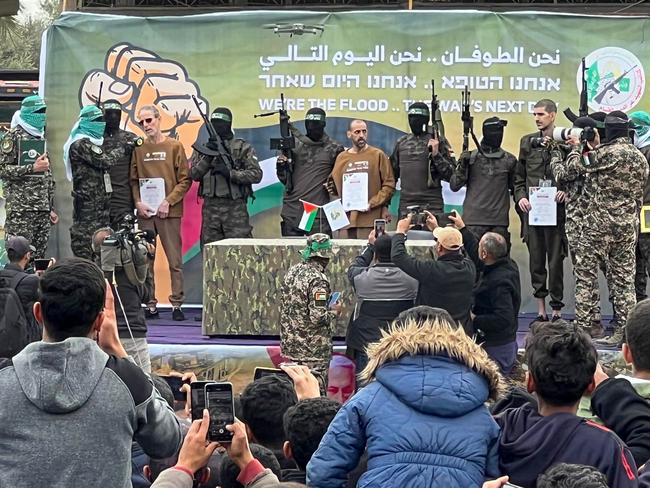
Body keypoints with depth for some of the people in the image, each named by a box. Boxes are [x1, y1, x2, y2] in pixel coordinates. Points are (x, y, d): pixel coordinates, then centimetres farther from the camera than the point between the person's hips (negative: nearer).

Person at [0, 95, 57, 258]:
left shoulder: (41, 137, 19)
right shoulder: (13, 136, -3)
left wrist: (51, 208, 19)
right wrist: (33, 168, -20)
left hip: (43, 209, 7)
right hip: (21, 209, -7)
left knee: (39, 255, 5)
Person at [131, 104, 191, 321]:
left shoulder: (174, 146, 2)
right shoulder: (138, 149, 8)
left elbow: (185, 180, -1)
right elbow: (133, 180, 9)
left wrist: (168, 201, -10)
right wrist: (138, 202, -6)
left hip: (169, 212, -2)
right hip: (145, 212, 2)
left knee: (175, 260, 0)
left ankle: (177, 304, 5)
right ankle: (150, 305, 10)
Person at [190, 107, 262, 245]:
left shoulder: (243, 148, 2)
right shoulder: (204, 148, 13)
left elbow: (256, 175, -6)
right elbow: (194, 175, 2)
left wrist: (230, 173, -17)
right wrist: (208, 156, -12)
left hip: (235, 208, -3)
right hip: (210, 208, 3)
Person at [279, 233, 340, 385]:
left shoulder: (292, 271, 4)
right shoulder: (318, 279, -21)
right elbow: (317, 317, -25)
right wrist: (334, 311, -6)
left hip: (290, 343, 8)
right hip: (313, 350, -8)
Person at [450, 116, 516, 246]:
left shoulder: (509, 160, 9)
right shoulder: (471, 157, 5)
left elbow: (514, 187, 17)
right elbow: (454, 186, 3)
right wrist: (462, 166, -10)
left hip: (499, 221, 2)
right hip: (474, 220, -1)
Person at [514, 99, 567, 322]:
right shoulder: (528, 142, 12)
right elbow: (519, 177, 15)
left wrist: (566, 191, -15)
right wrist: (520, 196, 0)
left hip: (556, 209, -4)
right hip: (532, 209, 4)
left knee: (556, 260, 0)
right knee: (536, 259, 7)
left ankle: (556, 309, 7)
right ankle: (541, 309, 14)